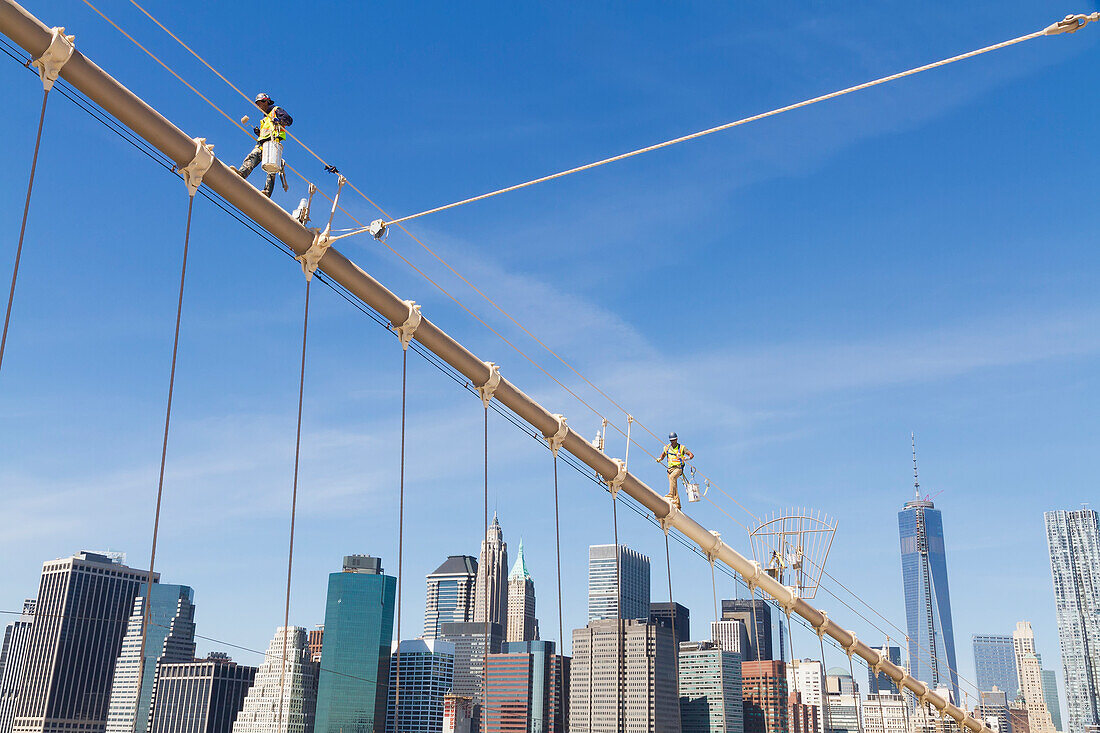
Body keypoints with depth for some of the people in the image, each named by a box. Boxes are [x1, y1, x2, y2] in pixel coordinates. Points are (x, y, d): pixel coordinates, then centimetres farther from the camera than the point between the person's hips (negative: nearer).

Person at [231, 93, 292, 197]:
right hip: (261, 144, 7)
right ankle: (241, 173, -46)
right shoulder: (265, 119, 38)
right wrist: (258, 132, 20)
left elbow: (289, 120, 0)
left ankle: (267, 191, -35)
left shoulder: (276, 110, 16)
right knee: (252, 157, -21)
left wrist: (278, 120, -15)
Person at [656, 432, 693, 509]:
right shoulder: (667, 447, 11)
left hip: (678, 468, -5)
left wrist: (686, 458, -21)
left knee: (672, 477, -34)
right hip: (670, 468, 5)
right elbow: (663, 455, 25)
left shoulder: (682, 448, -1)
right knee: (674, 487, 2)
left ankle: (670, 495, -45)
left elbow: (692, 455, 0)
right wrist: (660, 459, 2)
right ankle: (677, 505, 4)